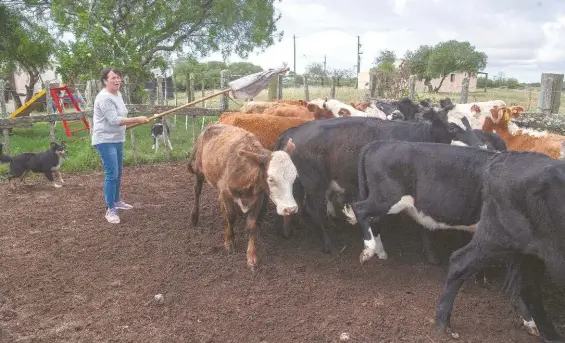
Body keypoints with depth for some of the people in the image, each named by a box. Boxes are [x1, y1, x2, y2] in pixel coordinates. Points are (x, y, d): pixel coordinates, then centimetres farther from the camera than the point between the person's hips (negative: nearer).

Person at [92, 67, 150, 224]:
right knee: (111, 174, -13)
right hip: (105, 141, -10)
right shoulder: (104, 98, -20)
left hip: (117, 139, 10)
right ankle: (110, 210, -7)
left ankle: (117, 201, 33)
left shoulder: (118, 94, 10)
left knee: (118, 173, 18)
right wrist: (137, 120, -31)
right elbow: (114, 120, -28)